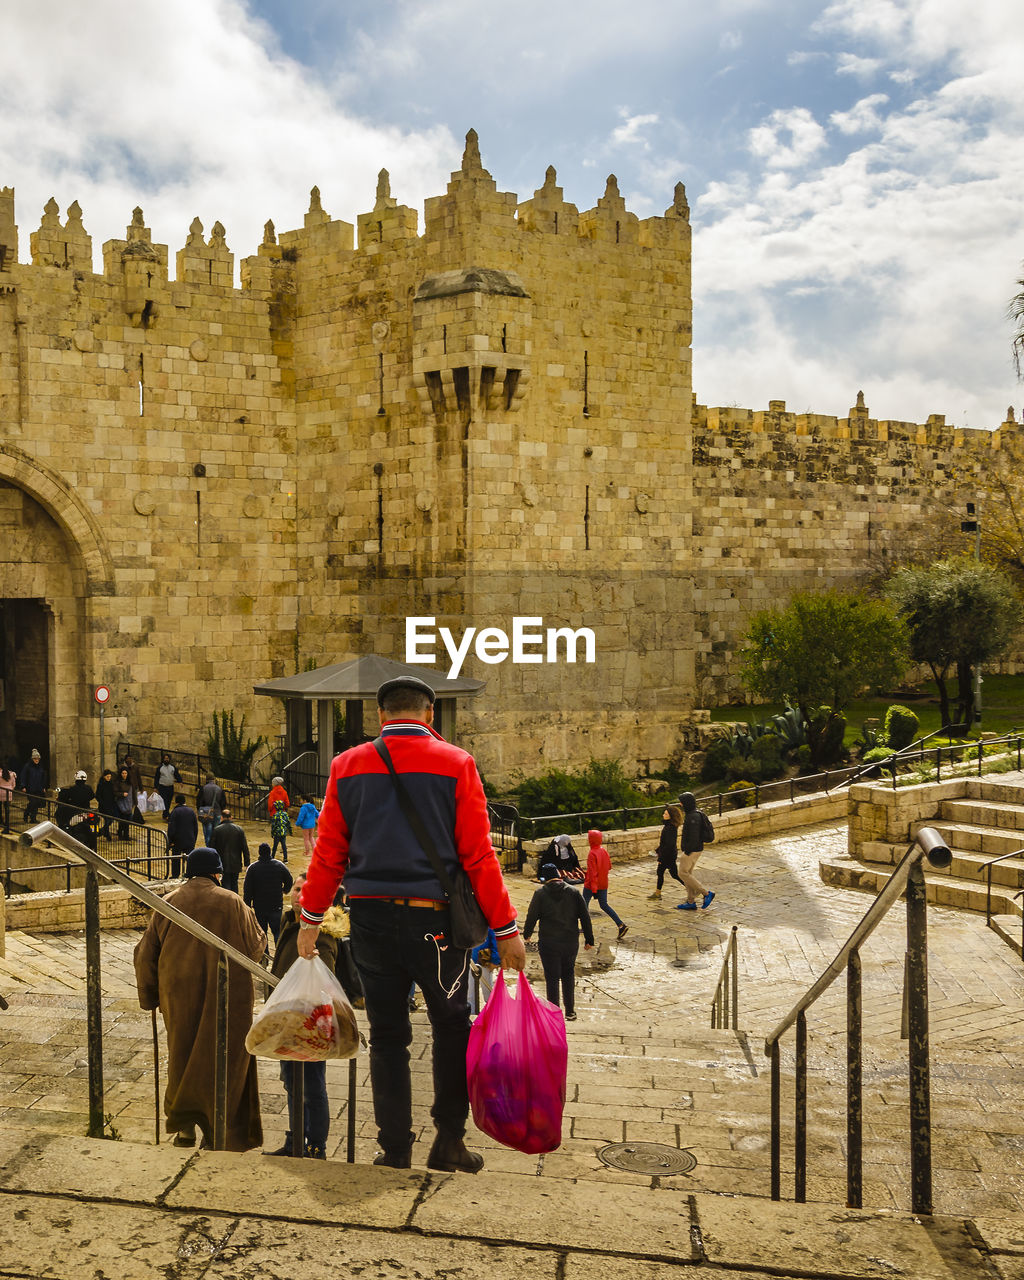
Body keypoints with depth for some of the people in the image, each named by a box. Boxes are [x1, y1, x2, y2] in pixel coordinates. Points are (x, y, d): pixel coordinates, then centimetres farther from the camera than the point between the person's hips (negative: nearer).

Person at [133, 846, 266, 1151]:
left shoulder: (167, 903, 2)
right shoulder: (232, 903, -6)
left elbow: (146, 954, 6)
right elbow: (256, 945, 2)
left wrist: (150, 997, 17)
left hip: (179, 995, 3)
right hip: (225, 996, -2)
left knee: (182, 1057, 17)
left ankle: (184, 1128, 20)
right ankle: (215, 1130, 10)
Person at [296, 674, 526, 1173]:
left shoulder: (348, 765, 3)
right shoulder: (455, 764, -5)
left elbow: (328, 851, 4)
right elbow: (479, 856, -7)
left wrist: (311, 919, 14)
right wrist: (505, 929, -2)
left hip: (370, 918, 2)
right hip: (433, 919, -2)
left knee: (387, 1036, 14)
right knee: (452, 1027, 17)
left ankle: (395, 1151, 19)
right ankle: (448, 1140, 17)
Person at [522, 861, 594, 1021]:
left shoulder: (540, 893, -7)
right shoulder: (573, 891, 0)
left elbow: (532, 916, -1)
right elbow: (585, 916, 2)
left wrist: (527, 934, 18)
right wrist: (589, 939, 9)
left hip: (548, 943, -3)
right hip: (571, 942, 3)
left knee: (552, 978, 5)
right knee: (568, 975, 18)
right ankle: (570, 1011, 20)